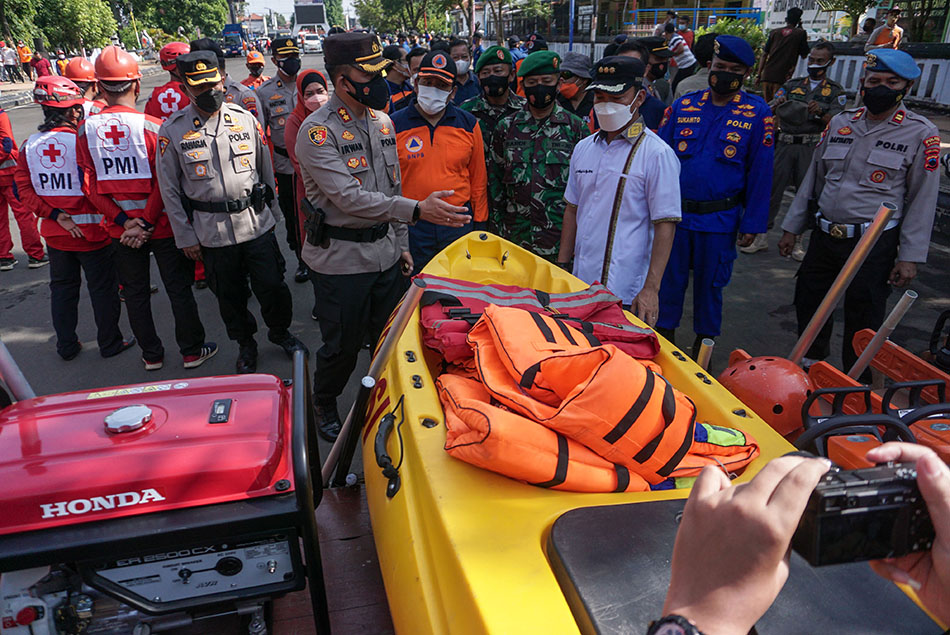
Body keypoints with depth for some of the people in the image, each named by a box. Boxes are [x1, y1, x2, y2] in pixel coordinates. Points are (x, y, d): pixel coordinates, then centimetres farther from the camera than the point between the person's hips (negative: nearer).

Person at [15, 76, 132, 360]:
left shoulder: (30, 145, 0)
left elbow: (24, 190, -4)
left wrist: (58, 216, -8)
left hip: (54, 233, 5)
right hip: (91, 231, -5)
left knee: (62, 288, 18)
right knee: (102, 289, 9)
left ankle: (66, 346, 28)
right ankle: (110, 343, 20)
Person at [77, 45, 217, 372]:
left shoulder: (86, 129, -4)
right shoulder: (152, 126, -13)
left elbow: (90, 186, -5)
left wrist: (124, 221, -7)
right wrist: (146, 223, -12)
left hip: (120, 228, 3)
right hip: (160, 224, -3)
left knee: (135, 293, 15)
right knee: (178, 289, 9)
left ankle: (151, 354, 26)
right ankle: (192, 350, 19)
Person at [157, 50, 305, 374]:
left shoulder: (245, 119, 2)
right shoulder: (173, 131, -4)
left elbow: (266, 169, 11)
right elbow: (169, 190, 0)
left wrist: (269, 212, 13)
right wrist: (185, 237, -1)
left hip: (257, 223, 1)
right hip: (212, 232, -1)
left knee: (272, 286, 6)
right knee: (230, 295, 11)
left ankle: (280, 331, 33)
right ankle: (245, 343, 34)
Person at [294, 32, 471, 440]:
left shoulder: (382, 122, 7)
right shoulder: (317, 131, -16)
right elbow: (349, 198, -27)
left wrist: (401, 244, 15)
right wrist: (417, 210, -35)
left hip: (384, 250, 6)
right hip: (341, 257, -6)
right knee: (342, 344, 7)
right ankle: (323, 405, 35)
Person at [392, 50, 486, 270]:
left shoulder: (469, 124, 3)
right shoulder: (395, 126, -2)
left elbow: (478, 179, 7)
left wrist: (479, 223, 6)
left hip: (459, 223, 2)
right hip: (411, 226, -1)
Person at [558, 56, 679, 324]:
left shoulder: (657, 154, -9)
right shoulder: (583, 148, 10)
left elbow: (665, 225, -11)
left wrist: (651, 289, -16)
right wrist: (561, 268, 13)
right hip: (581, 283, 6)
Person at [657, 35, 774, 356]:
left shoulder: (757, 112, 0)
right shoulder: (683, 106, 5)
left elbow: (760, 171, -1)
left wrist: (752, 222, -4)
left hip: (720, 219, -1)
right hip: (674, 212, 1)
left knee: (710, 285, 11)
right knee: (669, 280, 9)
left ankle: (703, 347, 28)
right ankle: (664, 339, 26)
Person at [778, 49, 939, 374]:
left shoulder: (921, 134, -5)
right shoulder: (840, 122, 8)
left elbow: (922, 200, -5)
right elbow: (813, 177, 13)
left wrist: (910, 257, -9)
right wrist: (792, 227, 11)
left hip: (875, 244, -4)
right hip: (824, 235, 5)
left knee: (862, 322, 3)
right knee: (808, 301, 14)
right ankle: (809, 364, 37)